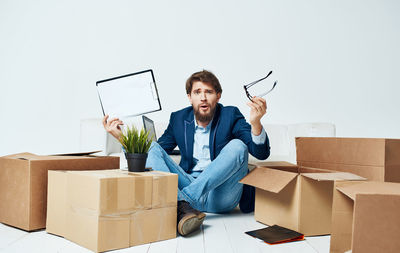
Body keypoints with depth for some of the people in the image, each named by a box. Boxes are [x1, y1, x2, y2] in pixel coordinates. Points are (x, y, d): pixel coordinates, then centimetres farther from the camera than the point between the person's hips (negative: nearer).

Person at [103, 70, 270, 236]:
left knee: (237, 146, -25)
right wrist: (122, 137, -1)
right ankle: (183, 209, -37)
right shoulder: (178, 119, 10)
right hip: (187, 184, 3)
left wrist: (255, 122, -29)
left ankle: (183, 199, -31)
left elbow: (261, 153, -9)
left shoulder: (230, 115, 2)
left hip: (220, 194, -2)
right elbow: (151, 154, 14)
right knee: (152, 147, -13)